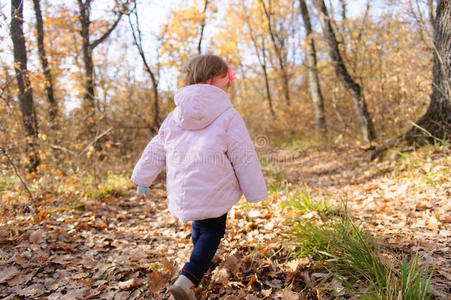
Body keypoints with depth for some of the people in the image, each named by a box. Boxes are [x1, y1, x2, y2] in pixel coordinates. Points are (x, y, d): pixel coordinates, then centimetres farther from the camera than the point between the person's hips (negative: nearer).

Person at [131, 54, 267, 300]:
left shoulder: (175, 116, 7)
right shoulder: (228, 116, -8)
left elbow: (156, 150, 12)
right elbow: (244, 158, -7)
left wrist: (143, 177, 25)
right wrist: (256, 192, 2)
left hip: (182, 193, 6)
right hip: (214, 194, -5)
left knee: (198, 227, 27)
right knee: (212, 232, 9)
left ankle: (200, 262, 47)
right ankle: (187, 279, -7)